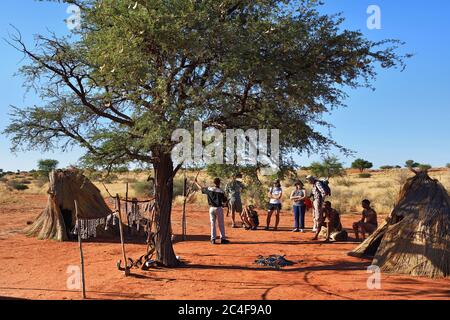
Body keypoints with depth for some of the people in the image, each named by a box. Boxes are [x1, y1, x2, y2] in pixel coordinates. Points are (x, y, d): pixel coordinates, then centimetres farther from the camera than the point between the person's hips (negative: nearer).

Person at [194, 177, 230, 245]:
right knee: (221, 224, 6)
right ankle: (222, 238, 8)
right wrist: (223, 205, 15)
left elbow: (201, 188, 15)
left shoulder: (209, 189, -1)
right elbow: (224, 202, -8)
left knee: (212, 224, 9)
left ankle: (213, 239, 9)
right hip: (219, 208, -3)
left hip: (211, 208, 3)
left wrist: (196, 182, 30)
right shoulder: (221, 191, -10)